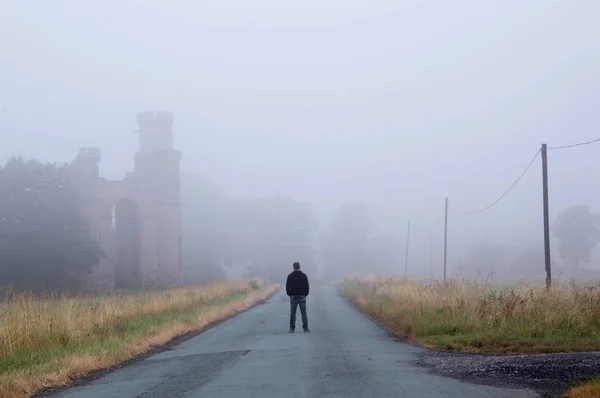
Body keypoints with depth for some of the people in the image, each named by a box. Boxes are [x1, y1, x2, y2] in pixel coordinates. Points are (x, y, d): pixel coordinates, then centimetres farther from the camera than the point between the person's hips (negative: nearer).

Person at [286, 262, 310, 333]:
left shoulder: (290, 276, -1)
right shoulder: (304, 276, 0)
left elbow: (287, 287, -1)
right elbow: (307, 286, 2)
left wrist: (290, 294, 9)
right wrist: (305, 294, 12)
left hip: (293, 297, 0)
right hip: (302, 297, 0)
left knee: (292, 313, 2)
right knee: (304, 313, 3)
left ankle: (292, 328, -1)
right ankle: (305, 328, 1)